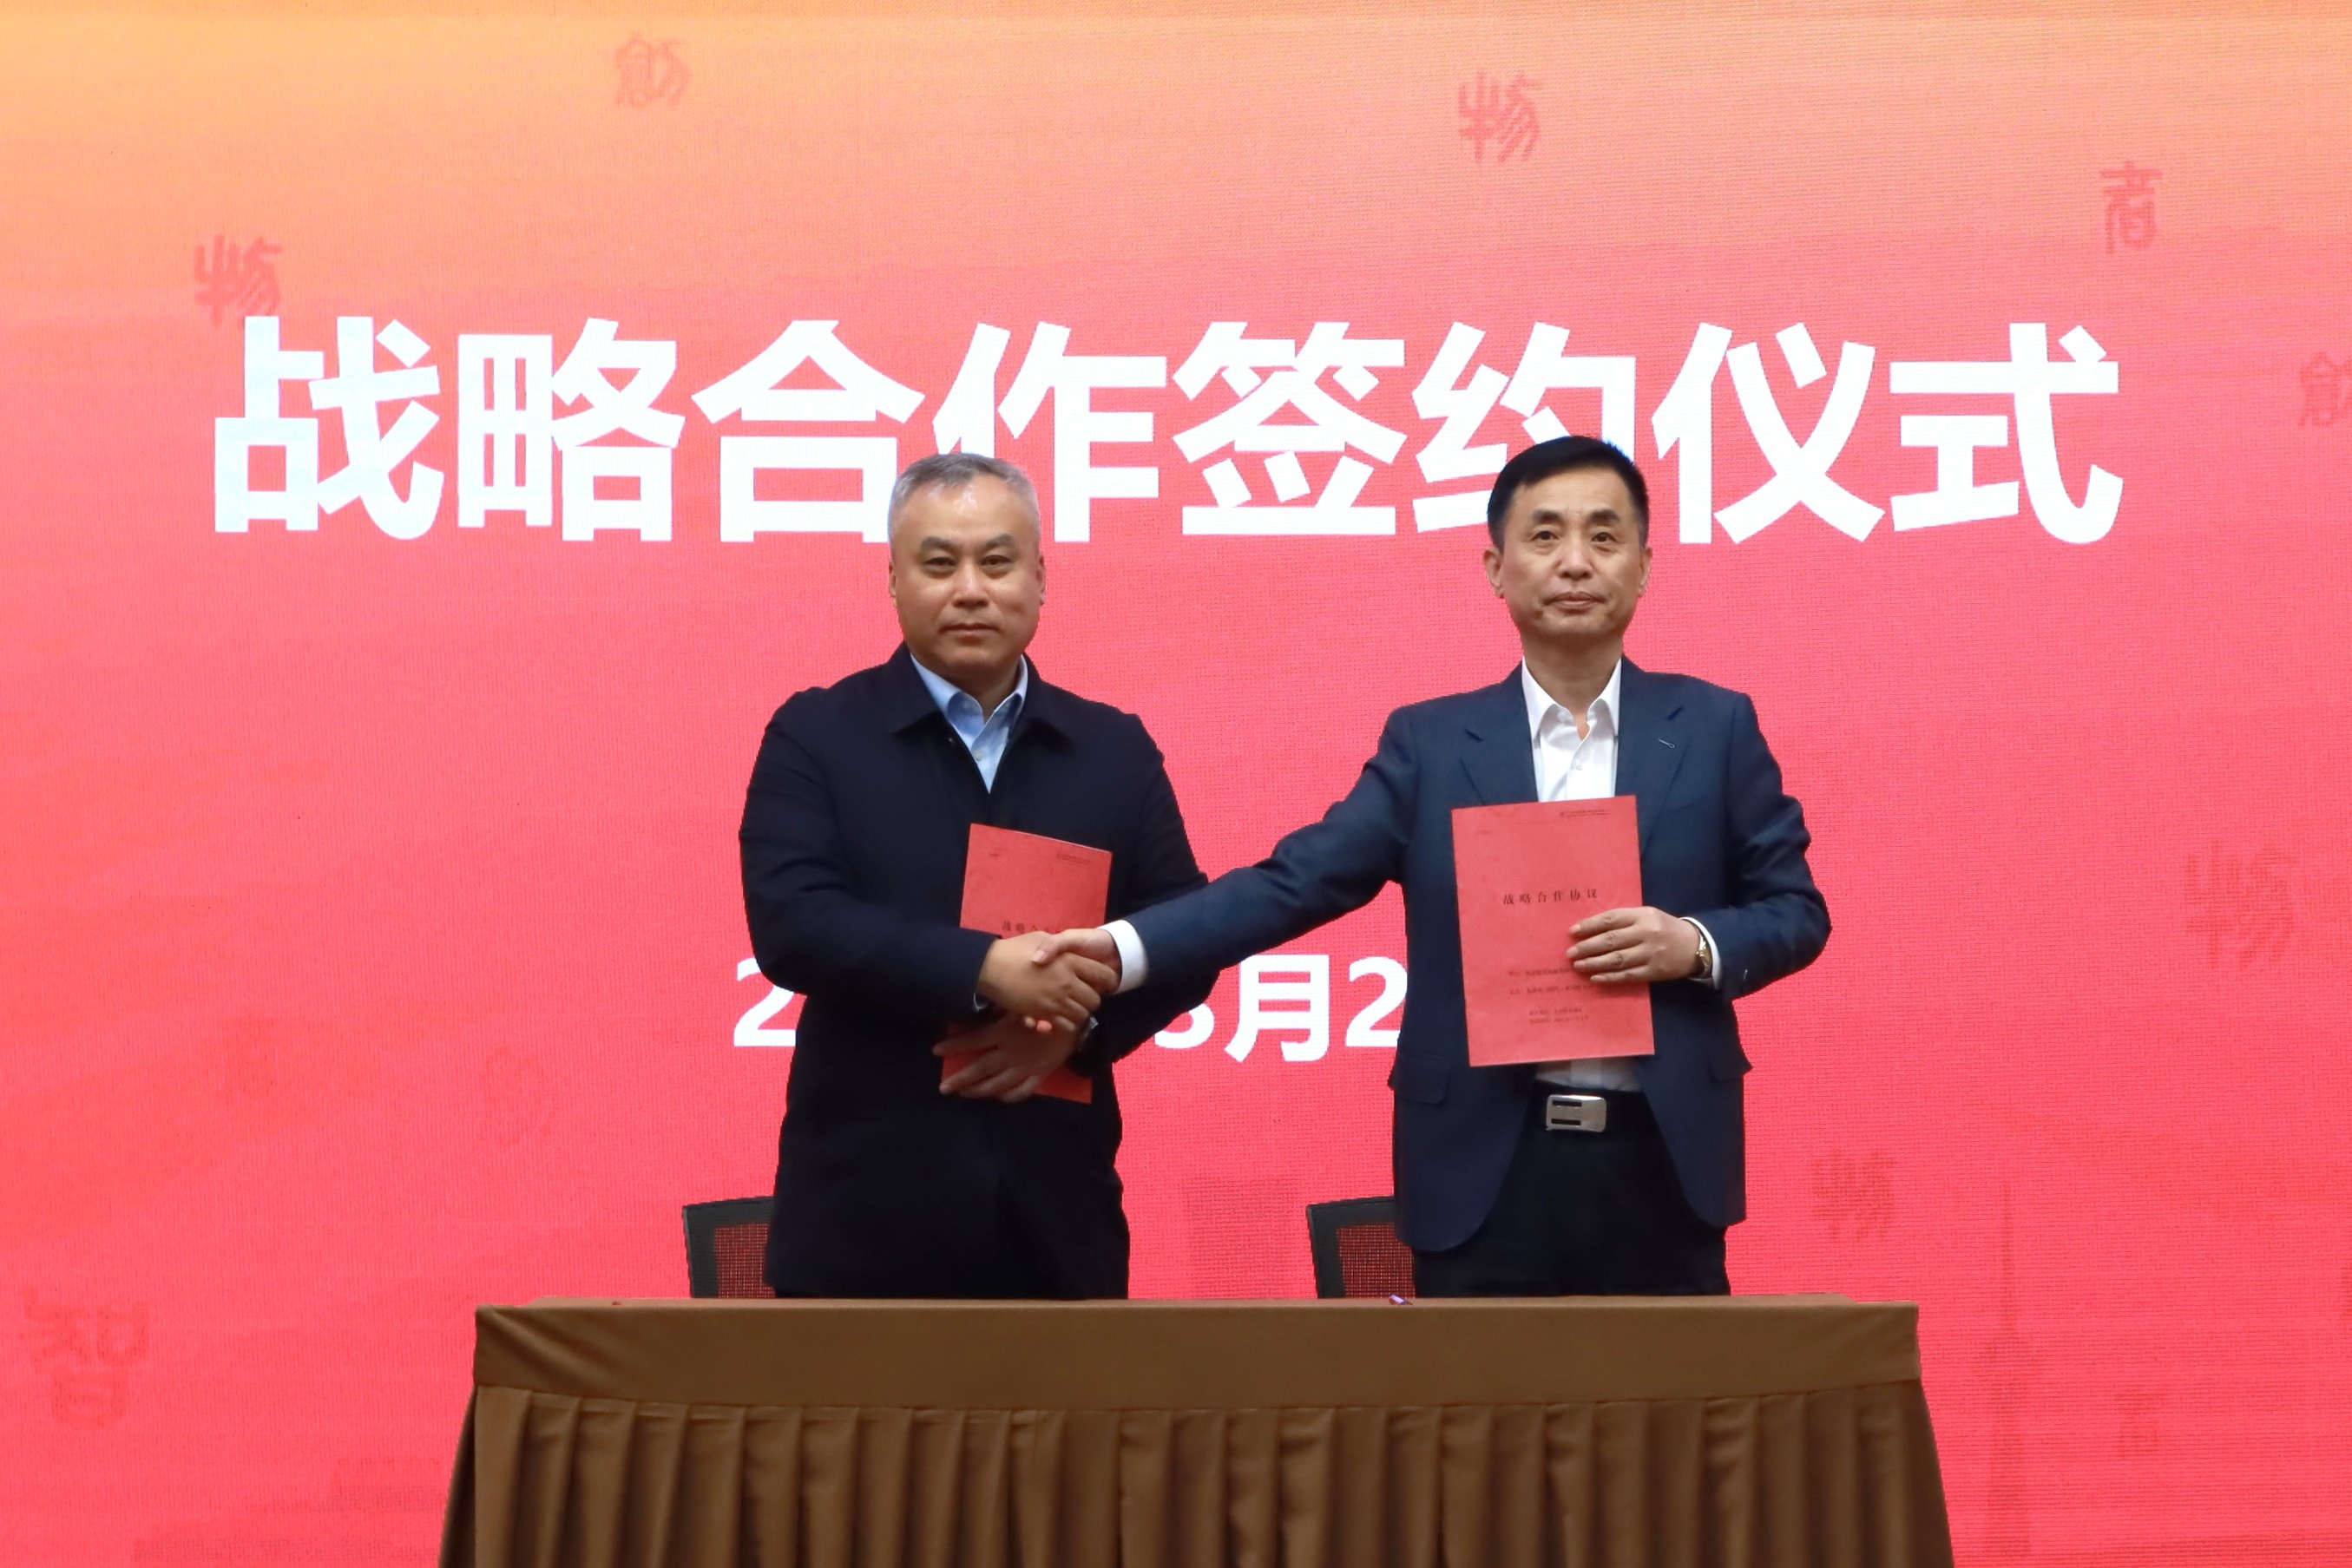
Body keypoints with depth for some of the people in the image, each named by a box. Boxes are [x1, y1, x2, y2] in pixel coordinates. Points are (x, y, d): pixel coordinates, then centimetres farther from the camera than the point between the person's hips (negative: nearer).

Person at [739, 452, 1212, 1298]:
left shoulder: (1116, 750, 11)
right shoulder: (817, 735, 2)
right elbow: (790, 922, -11)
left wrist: (1079, 1022, -11)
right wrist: (983, 969, -22)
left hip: (1055, 1205, 3)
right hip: (869, 1212, -3)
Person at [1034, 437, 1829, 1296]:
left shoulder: (1715, 728, 7)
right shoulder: (1429, 743, 6)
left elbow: (1794, 908, 9)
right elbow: (1298, 880, 0)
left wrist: (1696, 944, -13)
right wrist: (1123, 946, -14)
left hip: (1660, 1161, 0)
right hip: (1485, 1168, 0)